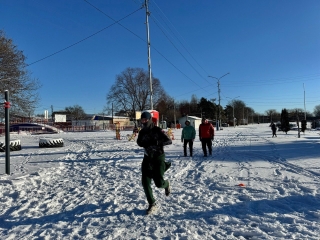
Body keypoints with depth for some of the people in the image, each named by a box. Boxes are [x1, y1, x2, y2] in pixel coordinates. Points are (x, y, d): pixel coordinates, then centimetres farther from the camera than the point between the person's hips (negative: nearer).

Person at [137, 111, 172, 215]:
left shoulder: (157, 130, -13)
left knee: (159, 183, -9)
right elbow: (139, 142, 18)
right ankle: (152, 205, 11)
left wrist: (157, 142, -33)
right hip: (147, 158, 4)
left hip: (159, 158, -4)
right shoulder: (142, 132, 1)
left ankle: (166, 184, 29)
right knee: (145, 182, -5)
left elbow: (169, 141, -17)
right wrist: (145, 144, -6)